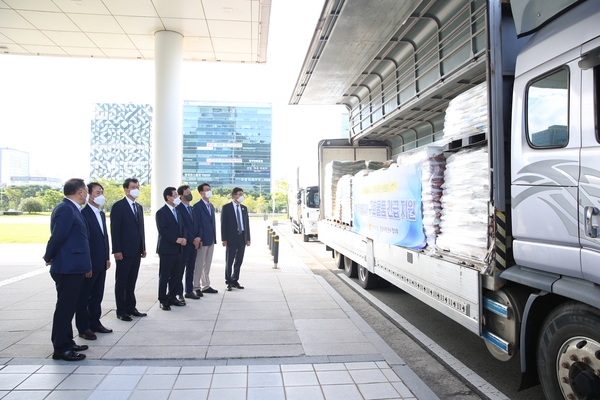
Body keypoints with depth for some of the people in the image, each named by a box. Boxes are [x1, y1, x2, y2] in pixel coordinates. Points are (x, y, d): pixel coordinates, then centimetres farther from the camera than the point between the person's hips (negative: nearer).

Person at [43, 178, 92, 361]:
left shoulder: (72, 209, 14)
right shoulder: (65, 209, -17)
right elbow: (58, 237, -19)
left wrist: (85, 265, 15)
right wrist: (49, 257, -3)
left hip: (73, 267, 10)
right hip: (67, 267, -10)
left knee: (68, 306, 17)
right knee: (65, 307, -1)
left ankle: (66, 343, 28)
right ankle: (61, 349, 8)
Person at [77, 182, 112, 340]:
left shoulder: (102, 214, 14)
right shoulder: (83, 213, -14)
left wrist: (107, 257, 13)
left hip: (101, 262, 8)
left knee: (97, 295, 15)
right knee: (84, 296, 5)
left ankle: (95, 323, 26)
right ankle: (83, 328, 15)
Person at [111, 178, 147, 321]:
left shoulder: (139, 207, 15)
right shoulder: (118, 206, -8)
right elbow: (114, 230, -13)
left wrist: (143, 248, 12)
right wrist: (117, 250, -18)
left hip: (136, 251, 7)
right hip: (124, 251, -7)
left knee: (131, 282, 13)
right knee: (121, 282, 4)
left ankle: (131, 308, 21)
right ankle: (121, 311, 12)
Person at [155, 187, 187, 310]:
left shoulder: (177, 212, 17)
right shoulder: (161, 212, -8)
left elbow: (182, 227, 17)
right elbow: (162, 230, -16)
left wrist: (184, 238, -2)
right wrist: (176, 239, -19)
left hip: (178, 249, 7)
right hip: (166, 249, -7)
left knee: (176, 275, 10)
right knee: (164, 276, 1)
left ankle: (172, 297, 21)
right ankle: (163, 300, 9)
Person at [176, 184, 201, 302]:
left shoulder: (192, 208, 16)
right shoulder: (178, 209, -9)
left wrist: (198, 237, -2)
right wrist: (192, 240, -13)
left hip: (194, 243, 7)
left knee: (190, 269, 13)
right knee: (180, 269, 0)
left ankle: (189, 291, 21)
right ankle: (179, 293, 6)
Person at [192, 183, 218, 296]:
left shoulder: (211, 206, 16)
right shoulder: (197, 206, -9)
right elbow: (197, 224, -14)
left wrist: (214, 237, 13)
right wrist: (199, 239, -18)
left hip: (211, 240, 8)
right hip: (202, 240, -8)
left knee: (207, 265, 13)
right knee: (199, 265, -1)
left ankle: (205, 286, 21)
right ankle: (196, 287, 6)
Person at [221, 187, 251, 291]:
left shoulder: (244, 208, 12)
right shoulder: (226, 207, -3)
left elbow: (247, 223, 12)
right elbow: (223, 224, -6)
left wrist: (248, 238, 8)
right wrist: (224, 239, -11)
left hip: (242, 238, 5)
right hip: (231, 238, -5)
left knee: (239, 261, 10)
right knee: (229, 262, 2)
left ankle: (234, 281, 22)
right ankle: (228, 282, 12)